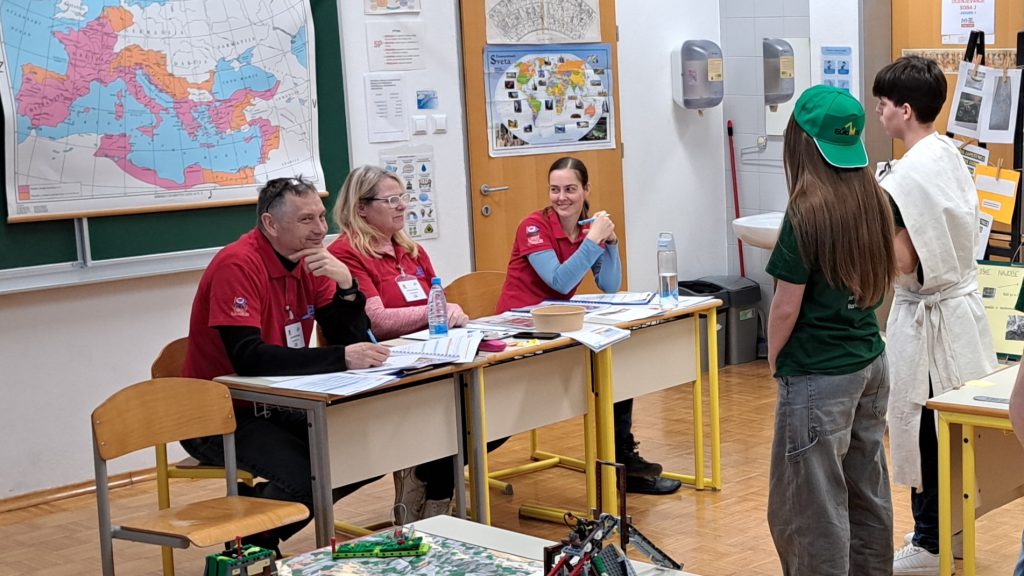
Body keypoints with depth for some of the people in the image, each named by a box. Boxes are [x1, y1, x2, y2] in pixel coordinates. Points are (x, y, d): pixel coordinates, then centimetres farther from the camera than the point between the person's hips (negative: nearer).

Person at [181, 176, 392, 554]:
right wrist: (341, 358, -35)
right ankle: (247, 547, 1)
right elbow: (248, 358, -30)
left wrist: (346, 283, -18)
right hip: (220, 416, -8)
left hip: (277, 407, 8)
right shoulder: (238, 265, -20)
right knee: (304, 476, -29)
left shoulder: (310, 261, 2)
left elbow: (351, 339, 0)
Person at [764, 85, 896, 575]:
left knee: (808, 506, 1)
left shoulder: (808, 210, -18)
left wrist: (773, 359, -1)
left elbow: (786, 307, -15)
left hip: (818, 376, -8)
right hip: (871, 364, 8)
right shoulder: (873, 199, 1)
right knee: (868, 494, 18)